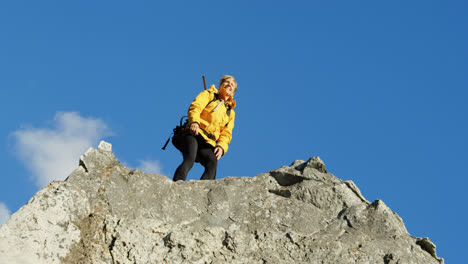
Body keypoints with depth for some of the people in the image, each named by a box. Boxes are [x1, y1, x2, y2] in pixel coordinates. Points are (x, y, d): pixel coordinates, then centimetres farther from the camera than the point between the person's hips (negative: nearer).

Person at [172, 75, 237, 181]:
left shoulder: (231, 112, 31)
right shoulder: (209, 94, 22)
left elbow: (226, 133, 18)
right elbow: (195, 107, 2)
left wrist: (221, 146, -5)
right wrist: (194, 121, -20)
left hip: (207, 144, 3)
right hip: (193, 134, -3)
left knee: (212, 162, -30)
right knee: (190, 159, -33)